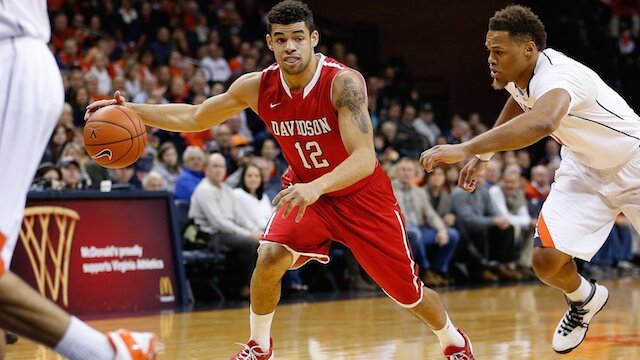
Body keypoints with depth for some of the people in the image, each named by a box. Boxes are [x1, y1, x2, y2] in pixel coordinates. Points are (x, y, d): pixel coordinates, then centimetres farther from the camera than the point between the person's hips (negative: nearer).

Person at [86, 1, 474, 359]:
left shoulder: (343, 82, -30)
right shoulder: (257, 87, -16)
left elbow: (364, 158, -38)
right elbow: (194, 118, -3)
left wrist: (316, 188, -54)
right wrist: (130, 110, -14)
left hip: (363, 194, -3)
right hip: (306, 190, 3)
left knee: (408, 291, 6)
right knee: (270, 257, -23)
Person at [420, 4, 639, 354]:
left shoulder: (555, 76, -35)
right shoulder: (518, 75, -10)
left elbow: (541, 122, -60)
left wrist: (465, 149, -62)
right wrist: (483, 157, 17)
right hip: (585, 168, 6)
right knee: (546, 260, -10)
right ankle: (585, 300, 22)